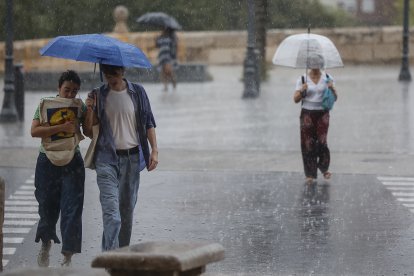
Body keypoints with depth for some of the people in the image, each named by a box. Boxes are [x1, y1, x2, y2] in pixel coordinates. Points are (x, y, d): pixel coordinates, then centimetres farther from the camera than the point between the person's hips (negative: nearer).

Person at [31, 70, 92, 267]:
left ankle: (68, 257, -8)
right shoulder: (45, 104, 1)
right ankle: (46, 245, 34)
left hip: (72, 163, 0)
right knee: (47, 206, 10)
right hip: (47, 162, 0)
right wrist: (61, 127, -17)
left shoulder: (79, 106, 5)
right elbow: (34, 131, -10)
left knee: (72, 210, -8)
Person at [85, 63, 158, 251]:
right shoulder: (99, 95, 3)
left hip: (132, 157, 2)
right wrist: (90, 111, -13)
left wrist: (154, 150, -1)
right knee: (111, 210, -14)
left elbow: (149, 123, 7)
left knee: (127, 208, 10)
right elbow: (91, 130, 5)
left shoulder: (137, 92, 4)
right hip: (107, 159, -2)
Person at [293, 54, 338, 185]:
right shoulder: (302, 79, 1)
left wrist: (332, 89, -15)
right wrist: (302, 91, -20)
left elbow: (335, 98, 5)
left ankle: (324, 167, 13)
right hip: (307, 114, 0)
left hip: (322, 114, 0)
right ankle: (310, 174, 3)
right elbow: (296, 99, -1)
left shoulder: (327, 78, 4)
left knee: (322, 141, -12)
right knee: (308, 144, -4)